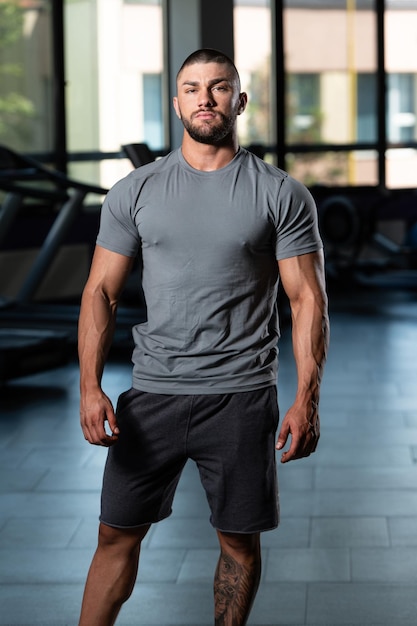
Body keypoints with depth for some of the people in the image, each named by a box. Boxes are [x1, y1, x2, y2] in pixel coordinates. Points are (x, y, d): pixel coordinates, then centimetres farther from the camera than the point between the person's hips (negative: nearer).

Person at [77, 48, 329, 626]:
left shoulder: (282, 196, 0)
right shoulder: (135, 192, 4)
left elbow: (308, 300, -2)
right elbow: (101, 290, 4)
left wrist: (308, 398, -12)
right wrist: (90, 387, -8)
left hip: (241, 397, -1)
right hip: (153, 390, 1)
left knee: (241, 540, 10)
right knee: (118, 534, 6)